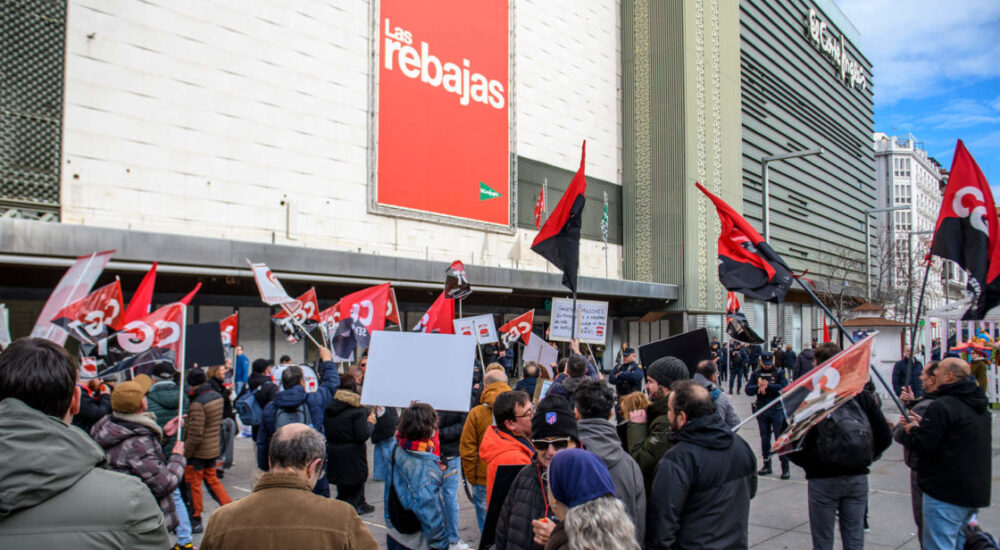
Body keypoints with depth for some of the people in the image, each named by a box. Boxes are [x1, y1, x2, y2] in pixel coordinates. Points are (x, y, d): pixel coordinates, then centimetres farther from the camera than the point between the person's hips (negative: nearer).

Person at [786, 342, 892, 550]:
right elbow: (885, 436, -3)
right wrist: (865, 459, 12)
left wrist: (808, 464, 2)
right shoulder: (862, 395, -5)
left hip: (823, 480, -3)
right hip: (858, 478, 3)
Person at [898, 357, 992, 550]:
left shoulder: (943, 405, -19)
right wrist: (923, 424, 14)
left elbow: (923, 446, -21)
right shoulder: (979, 405, 11)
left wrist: (912, 430, -1)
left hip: (946, 493, -10)